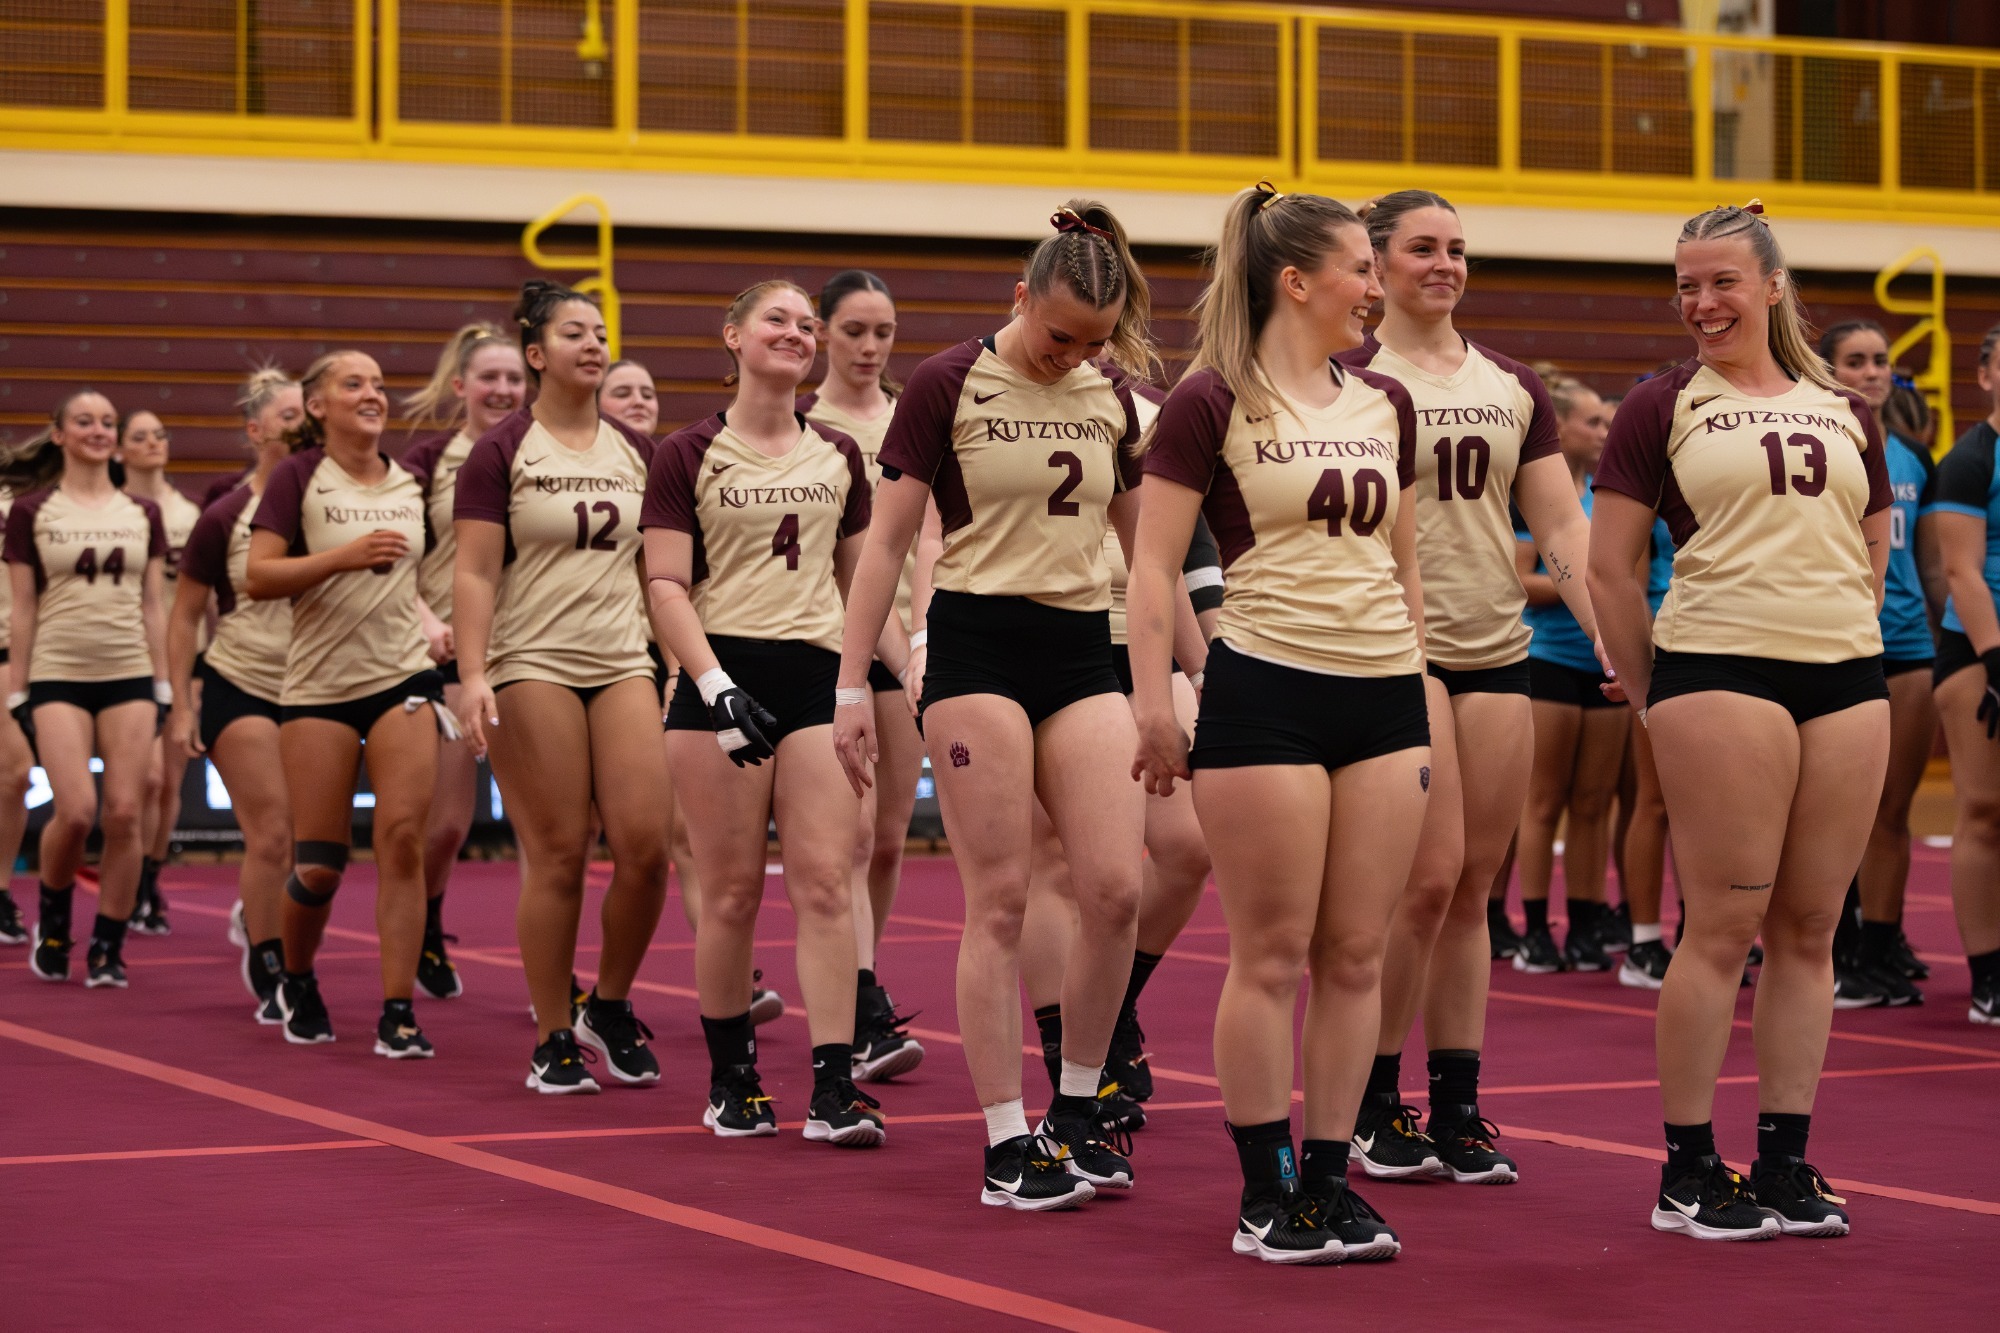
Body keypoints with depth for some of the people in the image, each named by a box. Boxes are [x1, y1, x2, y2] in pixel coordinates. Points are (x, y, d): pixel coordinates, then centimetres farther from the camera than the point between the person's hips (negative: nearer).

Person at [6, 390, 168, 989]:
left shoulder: (142, 513, 10)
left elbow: (151, 607, 12)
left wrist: (162, 683, 8)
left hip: (129, 676, 3)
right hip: (58, 675, -3)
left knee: (124, 814, -6)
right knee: (75, 810, -15)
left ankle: (108, 947, 6)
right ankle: (52, 920, 11)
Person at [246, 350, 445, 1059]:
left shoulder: (409, 484, 10)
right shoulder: (297, 477, -3)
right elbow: (257, 577, -11)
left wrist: (426, 618, 12)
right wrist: (345, 556, -19)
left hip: (402, 679, 3)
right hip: (318, 685, -3)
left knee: (403, 837, -12)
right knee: (318, 864, -1)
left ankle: (397, 1013, -8)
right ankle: (296, 984, 28)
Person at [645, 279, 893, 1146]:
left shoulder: (839, 456, 14)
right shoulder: (688, 456, 1)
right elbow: (666, 587, -5)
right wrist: (713, 683, -17)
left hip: (818, 676, 3)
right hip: (722, 674, -3)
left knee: (825, 881, -6)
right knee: (733, 889, -1)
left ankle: (834, 1090, -8)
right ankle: (730, 1080, 14)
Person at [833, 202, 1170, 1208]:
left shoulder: (1112, 398, 10)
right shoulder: (949, 386, -4)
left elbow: (1147, 542, 19)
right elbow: (888, 542, -2)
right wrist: (853, 685, -5)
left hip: (1084, 651, 4)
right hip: (978, 644, -4)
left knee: (1115, 888, -6)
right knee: (1000, 900, -6)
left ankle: (1076, 1112, 12)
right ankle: (1007, 1146, 0)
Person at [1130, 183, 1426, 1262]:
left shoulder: (1385, 405, 13)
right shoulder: (1213, 402, -4)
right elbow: (1153, 562, -5)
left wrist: (1421, 691, 19)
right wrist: (1153, 703, -12)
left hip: (1383, 697, 6)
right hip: (1264, 692, -6)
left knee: (1356, 954, 5)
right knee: (1273, 956, -2)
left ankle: (1327, 1179, 13)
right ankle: (1265, 1197, 5)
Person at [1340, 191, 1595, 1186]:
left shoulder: (1512, 387, 13)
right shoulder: (1350, 381, -1)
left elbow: (1561, 526, 12)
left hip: (1499, 651, 5)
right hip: (1398, 648, -5)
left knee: (1473, 887, 6)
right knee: (1429, 878, -11)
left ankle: (1457, 1107, 12)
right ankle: (1372, 1103, 3)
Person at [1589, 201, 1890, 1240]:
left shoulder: (1846, 412, 16)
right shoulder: (1663, 407, 3)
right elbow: (1609, 567, 2)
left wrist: (1847, 640, 14)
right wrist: (1653, 698, 3)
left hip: (1848, 681, 4)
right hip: (1720, 673, -4)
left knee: (1810, 928, 5)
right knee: (1724, 927, -5)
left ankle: (1785, 1163, 13)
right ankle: (1688, 1173, 3)